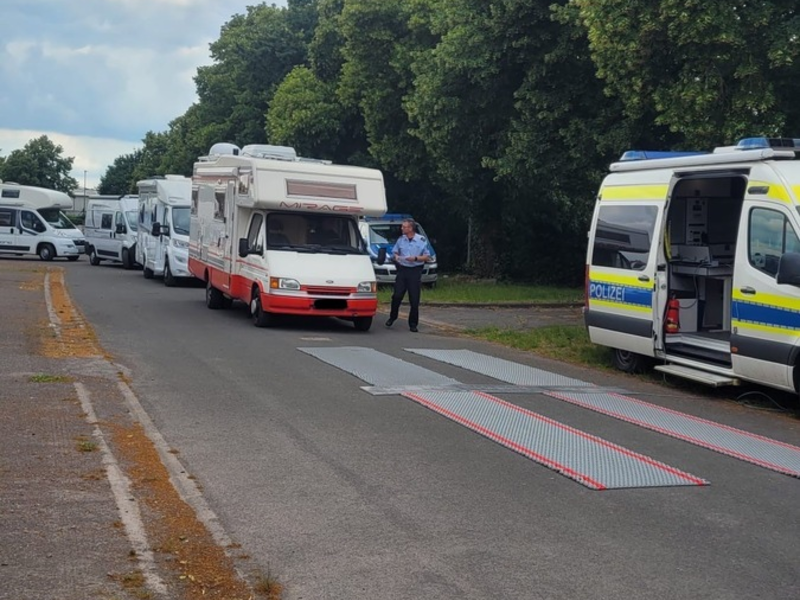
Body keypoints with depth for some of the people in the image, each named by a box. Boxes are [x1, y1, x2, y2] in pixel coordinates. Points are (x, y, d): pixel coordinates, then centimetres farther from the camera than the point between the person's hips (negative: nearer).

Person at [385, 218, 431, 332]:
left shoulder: (422, 240, -2)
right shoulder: (400, 239, 8)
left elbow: (427, 257, -1)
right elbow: (394, 252, 19)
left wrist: (415, 258, -16)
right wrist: (396, 256, -4)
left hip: (415, 271, -2)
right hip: (402, 270, 2)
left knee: (414, 300, -2)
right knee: (397, 296, -5)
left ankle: (413, 324, 7)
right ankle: (392, 318, 14)